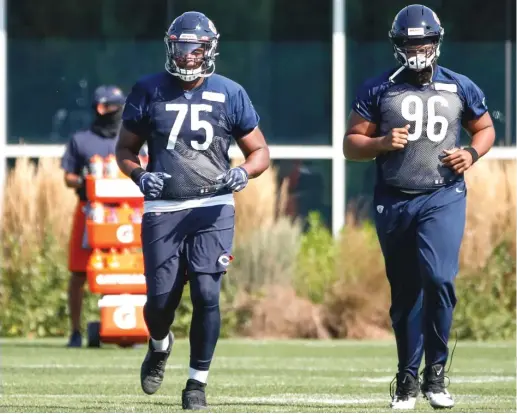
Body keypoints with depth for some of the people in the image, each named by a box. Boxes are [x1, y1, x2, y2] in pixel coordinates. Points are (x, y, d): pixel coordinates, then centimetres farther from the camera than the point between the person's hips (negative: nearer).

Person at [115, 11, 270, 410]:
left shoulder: (229, 94, 3)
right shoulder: (149, 91, 4)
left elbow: (260, 152, 9)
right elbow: (125, 149, 11)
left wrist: (242, 173, -12)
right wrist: (140, 175, -10)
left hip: (212, 210, -1)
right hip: (162, 210, 1)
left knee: (207, 294, -12)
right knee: (160, 299, -1)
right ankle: (159, 347, 35)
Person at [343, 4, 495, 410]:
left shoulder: (460, 88, 4)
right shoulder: (378, 89, 2)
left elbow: (485, 128, 17)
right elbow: (351, 144, 3)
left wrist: (472, 153, -3)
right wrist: (382, 143, -16)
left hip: (443, 198, -1)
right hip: (394, 201, 1)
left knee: (439, 278, -21)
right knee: (405, 294, 8)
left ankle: (435, 373, -7)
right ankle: (408, 380, 21)